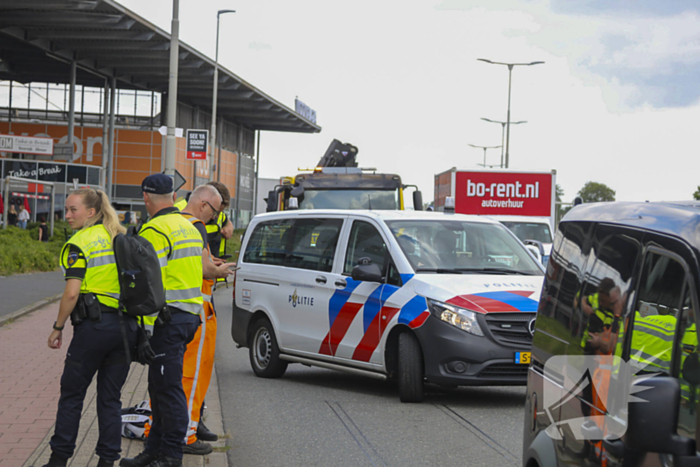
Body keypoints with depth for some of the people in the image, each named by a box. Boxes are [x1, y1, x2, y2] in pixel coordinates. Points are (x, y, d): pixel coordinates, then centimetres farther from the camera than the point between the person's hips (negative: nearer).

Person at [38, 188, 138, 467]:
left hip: (94, 326, -6)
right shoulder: (122, 238, 11)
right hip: (126, 326, 6)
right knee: (110, 397, 11)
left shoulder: (79, 243, -9)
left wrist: (57, 328, -6)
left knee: (71, 394, 7)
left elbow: (72, 293, -16)